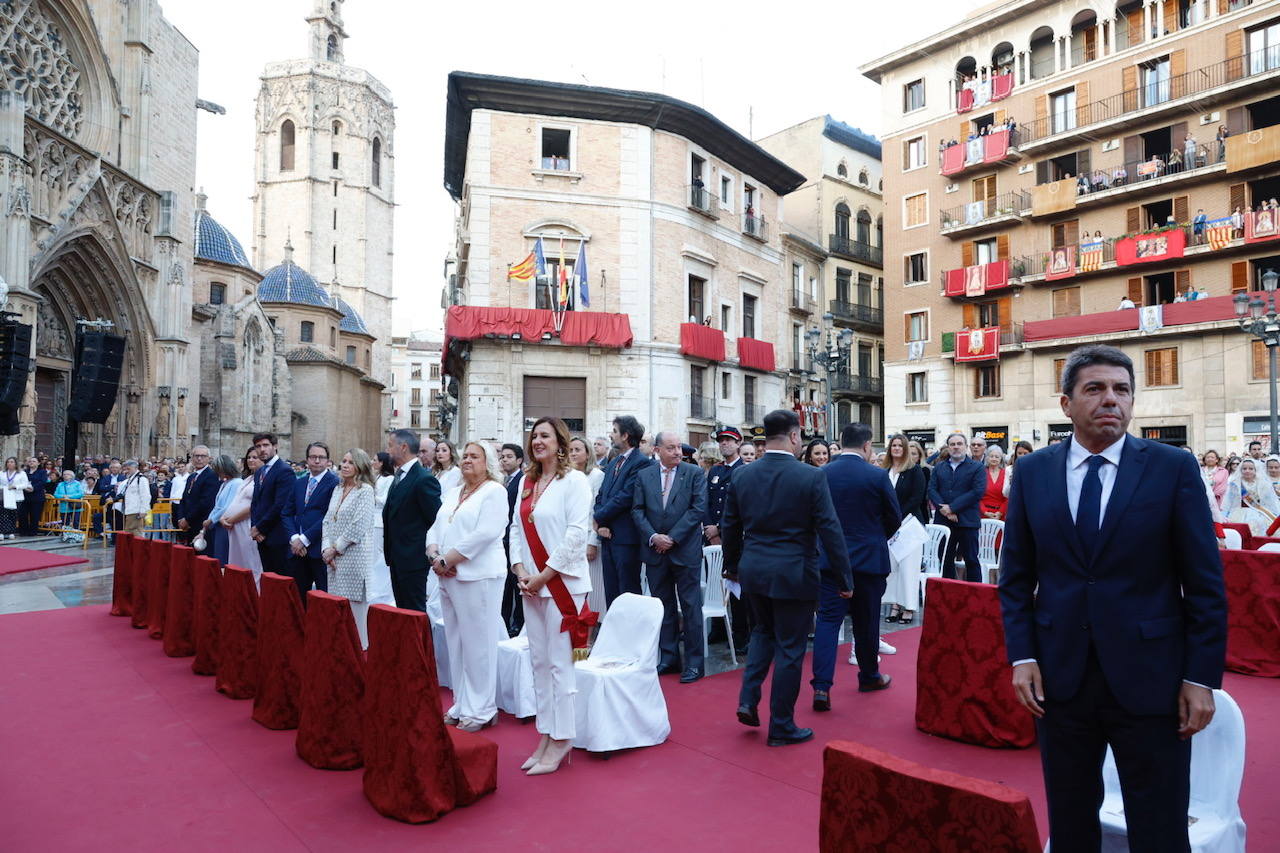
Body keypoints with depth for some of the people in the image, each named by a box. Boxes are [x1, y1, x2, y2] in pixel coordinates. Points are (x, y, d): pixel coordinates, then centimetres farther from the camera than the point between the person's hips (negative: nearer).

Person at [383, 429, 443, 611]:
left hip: (413, 559, -9)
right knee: (402, 610, 15)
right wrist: (389, 548, 14)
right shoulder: (399, 477, 13)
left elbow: (437, 520, -17)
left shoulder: (424, 479, -17)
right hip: (397, 558, 9)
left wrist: (431, 552, -11)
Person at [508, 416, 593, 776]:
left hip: (562, 583, -7)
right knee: (539, 661, 12)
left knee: (560, 662, 0)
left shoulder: (573, 480, -8)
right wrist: (520, 570, -2)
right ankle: (546, 736, 22)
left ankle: (560, 741, 11)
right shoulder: (527, 482, 12)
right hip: (532, 585, 7)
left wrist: (544, 574, -14)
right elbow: (516, 528, 12)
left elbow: (576, 533, -15)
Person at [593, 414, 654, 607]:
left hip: (626, 538, -8)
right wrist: (600, 524, -3)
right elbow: (601, 496, 14)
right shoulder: (613, 463, 18)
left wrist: (599, 518, -8)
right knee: (611, 592, 13)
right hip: (608, 536, 8)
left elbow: (626, 496, -18)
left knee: (628, 592, -1)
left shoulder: (642, 462, -11)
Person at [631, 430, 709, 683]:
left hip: (686, 550, -3)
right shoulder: (644, 475, 6)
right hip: (655, 551, 3)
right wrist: (653, 537, -11)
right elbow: (637, 510, 4)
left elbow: (699, 508, -8)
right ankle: (668, 658, 22)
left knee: (691, 606, 1)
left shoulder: (695, 473, -2)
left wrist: (672, 538, -12)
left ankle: (694, 662, 9)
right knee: (663, 606, 11)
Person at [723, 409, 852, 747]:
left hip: (753, 570, 4)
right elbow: (830, 530, -12)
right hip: (794, 573, -4)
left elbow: (730, 527, 8)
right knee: (789, 648, 8)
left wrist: (732, 566, 23)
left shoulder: (741, 476, -1)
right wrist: (844, 579, -3)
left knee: (763, 631, 27)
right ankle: (782, 727, 19)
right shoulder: (812, 477, -13)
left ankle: (748, 699, 17)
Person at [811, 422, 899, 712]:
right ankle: (869, 676, 32)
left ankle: (822, 686, -7)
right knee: (866, 620, 14)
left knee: (828, 619, 1)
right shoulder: (878, 476, -10)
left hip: (829, 557, 1)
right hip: (869, 557, -1)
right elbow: (894, 518, 0)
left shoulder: (821, 474, -4)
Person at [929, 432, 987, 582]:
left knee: (971, 560, 2)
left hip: (967, 521, -4)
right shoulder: (939, 467, 14)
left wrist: (952, 508, -15)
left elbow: (978, 492, -11)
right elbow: (932, 489, 5)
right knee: (945, 560, 9)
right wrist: (943, 508, -13)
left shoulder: (977, 468, 1)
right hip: (942, 521, 4)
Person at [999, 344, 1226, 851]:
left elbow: (1205, 584, -2)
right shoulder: (1032, 472, 2)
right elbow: (1015, 577, 5)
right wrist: (1022, 657, -2)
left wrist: (1201, 677, -6)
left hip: (1149, 679, -2)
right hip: (1060, 677, 2)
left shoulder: (1174, 468, -3)